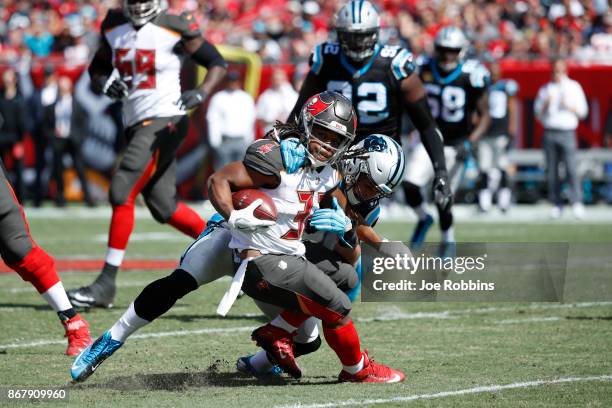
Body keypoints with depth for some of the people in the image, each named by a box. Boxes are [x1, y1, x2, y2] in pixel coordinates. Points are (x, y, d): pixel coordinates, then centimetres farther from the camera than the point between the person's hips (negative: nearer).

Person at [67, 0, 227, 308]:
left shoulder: (174, 29, -10)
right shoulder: (114, 28, 7)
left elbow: (218, 63, -2)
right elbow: (97, 71, 17)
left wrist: (202, 93, -19)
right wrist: (104, 83, -6)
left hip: (164, 122, -7)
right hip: (136, 124, 8)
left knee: (122, 192, -16)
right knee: (164, 208, 11)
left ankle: (106, 284, -13)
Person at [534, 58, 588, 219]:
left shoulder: (574, 87, 11)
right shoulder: (545, 89, 15)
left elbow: (582, 112, 8)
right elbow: (538, 113, 14)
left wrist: (568, 105, -8)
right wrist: (546, 104, -4)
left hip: (567, 132, -2)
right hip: (549, 132, 2)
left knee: (571, 168, -14)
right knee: (551, 170, -1)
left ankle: (577, 203, -18)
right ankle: (556, 204, 4)